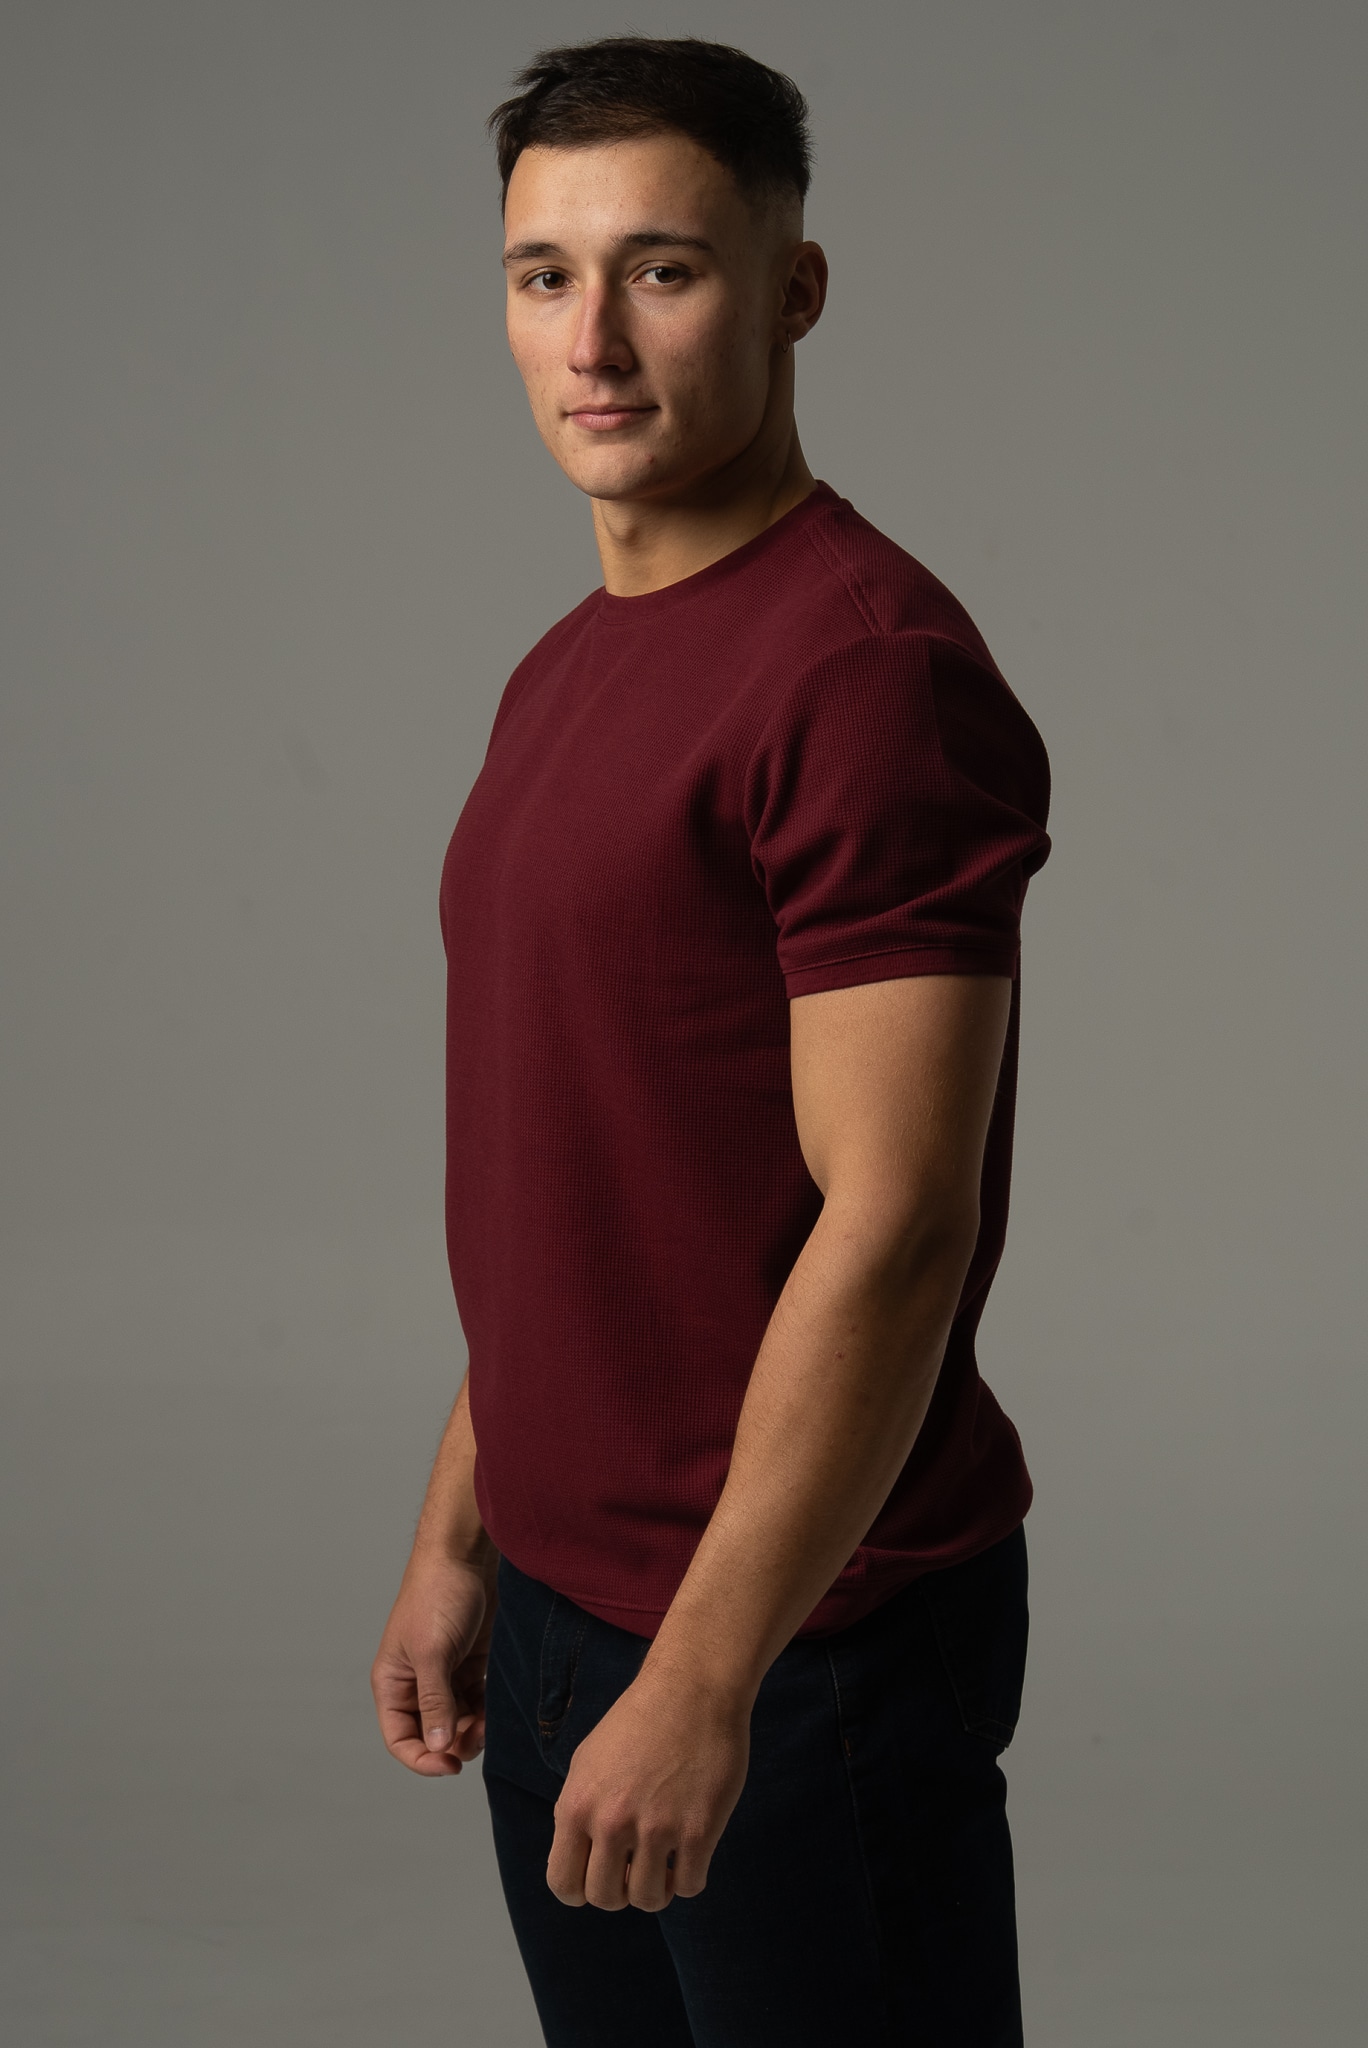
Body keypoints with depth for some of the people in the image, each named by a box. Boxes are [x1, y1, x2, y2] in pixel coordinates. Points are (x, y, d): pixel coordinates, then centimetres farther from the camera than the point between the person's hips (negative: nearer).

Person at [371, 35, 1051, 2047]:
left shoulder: (869, 667, -18)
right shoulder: (564, 674, 11)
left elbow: (890, 1230, -23)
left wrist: (704, 1680, -23)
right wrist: (459, 1534, 15)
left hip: (804, 1634, -8)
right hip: (564, 1595, 8)